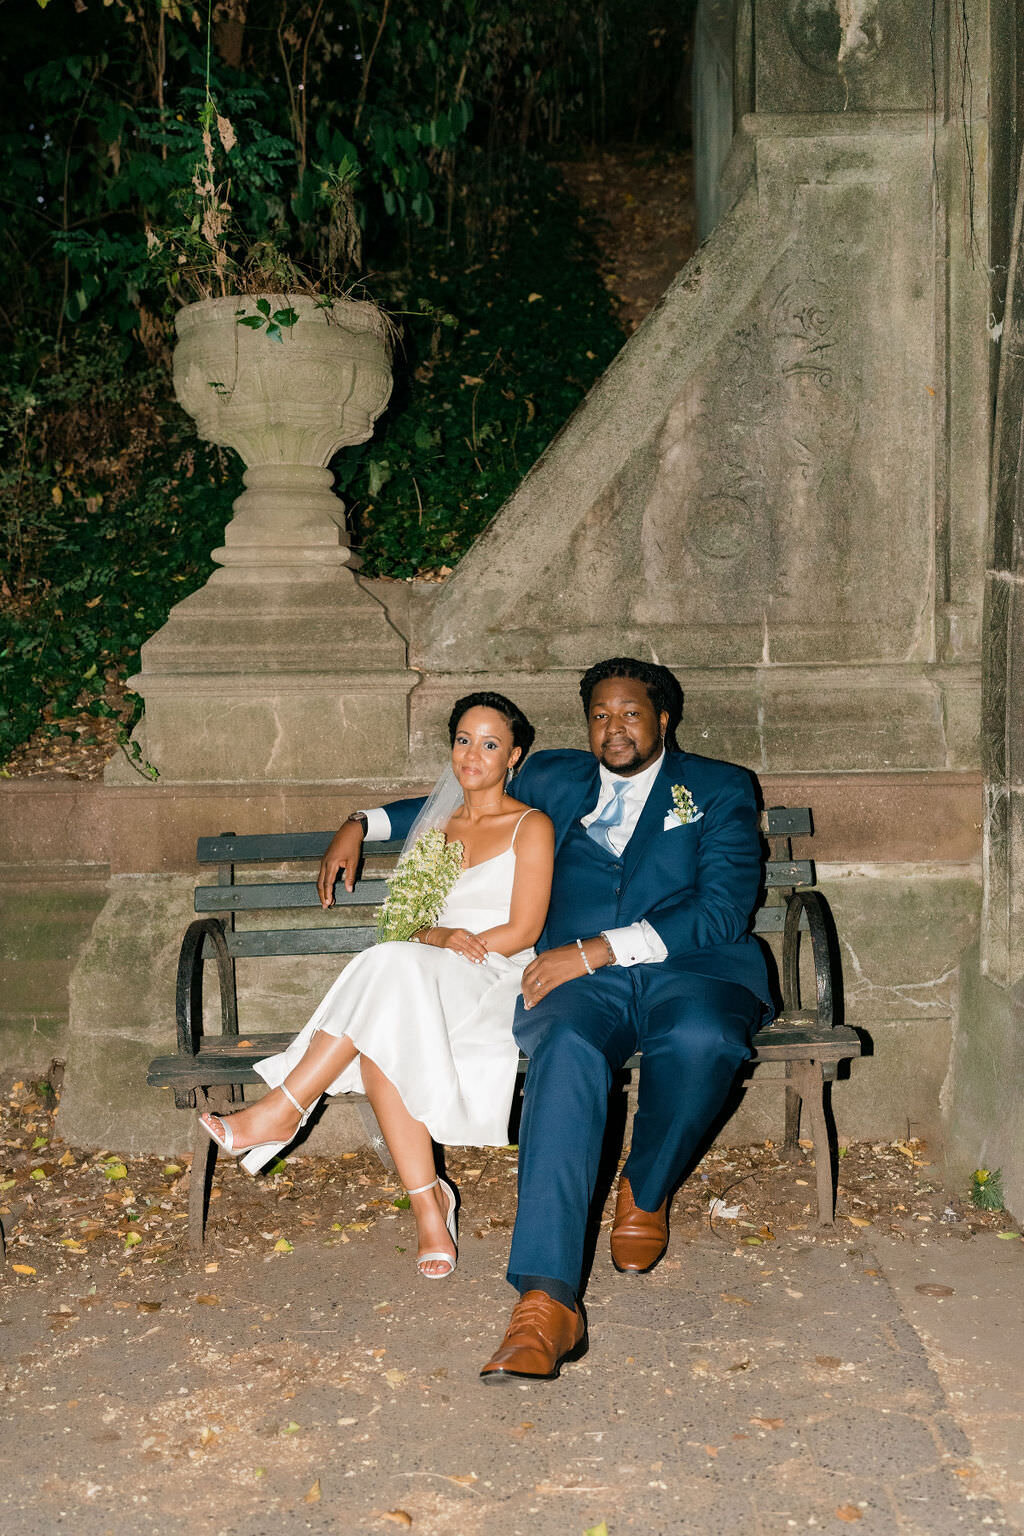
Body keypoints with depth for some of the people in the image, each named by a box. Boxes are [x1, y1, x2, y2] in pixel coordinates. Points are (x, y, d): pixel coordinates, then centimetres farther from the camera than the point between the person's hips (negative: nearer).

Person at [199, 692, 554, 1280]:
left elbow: (524, 931, -4)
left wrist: (446, 946, -9)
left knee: (393, 969, -35)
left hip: (496, 988, -4)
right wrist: (441, 937, -8)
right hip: (422, 982, 5)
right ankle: (428, 1203, -29)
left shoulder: (532, 827, 6)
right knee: (381, 1039, -32)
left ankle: (281, 1111, -31)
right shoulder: (437, 828, 23)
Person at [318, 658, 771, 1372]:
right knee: (569, 1050, -36)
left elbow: (724, 911, -1)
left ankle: (646, 1193, -5)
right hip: (582, 978, 1)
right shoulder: (553, 779, 25)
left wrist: (596, 949, -12)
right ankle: (546, 1302, -46)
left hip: (690, 969, -1)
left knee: (700, 1039, -38)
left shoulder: (721, 789, 13)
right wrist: (364, 825, 32)